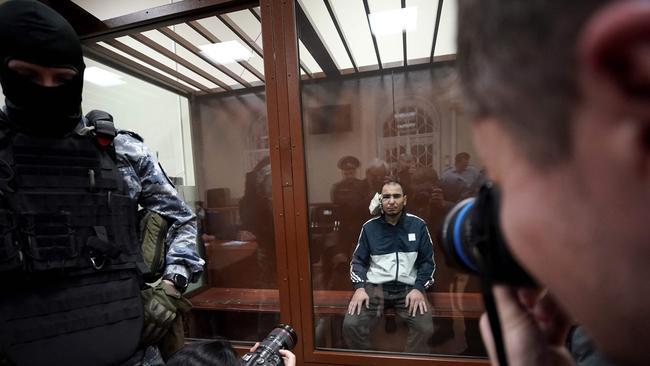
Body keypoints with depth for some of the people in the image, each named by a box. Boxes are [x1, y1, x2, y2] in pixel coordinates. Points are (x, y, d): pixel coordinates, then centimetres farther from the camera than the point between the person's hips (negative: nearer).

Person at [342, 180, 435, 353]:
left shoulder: (418, 225, 5)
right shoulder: (369, 227, 6)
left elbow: (428, 261, 7)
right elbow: (358, 261, 9)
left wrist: (419, 288, -8)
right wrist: (359, 288, -7)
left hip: (409, 287, 0)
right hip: (375, 286, 0)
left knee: (425, 328, -25)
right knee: (351, 324, -21)